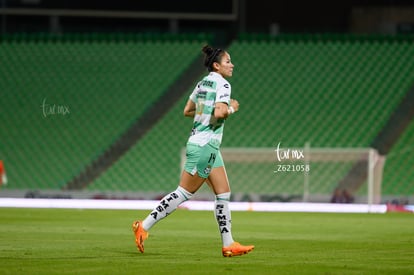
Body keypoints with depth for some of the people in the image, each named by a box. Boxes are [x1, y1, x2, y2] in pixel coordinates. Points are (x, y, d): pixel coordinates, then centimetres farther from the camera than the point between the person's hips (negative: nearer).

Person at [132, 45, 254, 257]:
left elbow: (187, 111, 18)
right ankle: (143, 227, -1)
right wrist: (231, 109, -7)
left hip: (209, 147, 10)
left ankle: (228, 244, 9)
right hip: (205, 146, -10)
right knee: (183, 193, -5)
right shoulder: (222, 84, -13)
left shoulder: (203, 83, 13)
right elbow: (219, 113, -26)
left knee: (223, 193, 8)